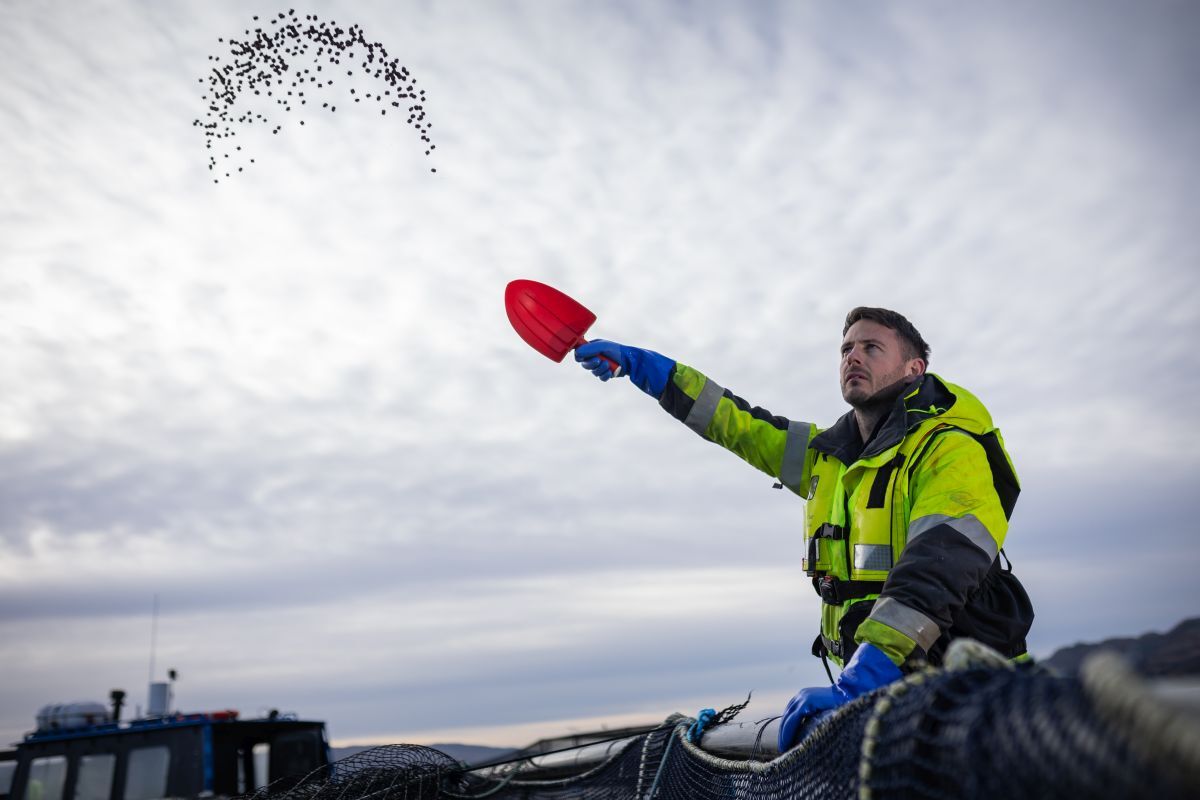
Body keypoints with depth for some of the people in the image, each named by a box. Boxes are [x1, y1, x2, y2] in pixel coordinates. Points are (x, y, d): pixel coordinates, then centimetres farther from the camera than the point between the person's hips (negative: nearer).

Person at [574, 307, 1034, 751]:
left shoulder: (950, 450, -9)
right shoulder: (830, 457, 14)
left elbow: (937, 572, -23)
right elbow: (741, 425, 23)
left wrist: (859, 683, -34)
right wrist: (640, 365, 22)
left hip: (953, 686, -6)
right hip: (873, 681, 6)